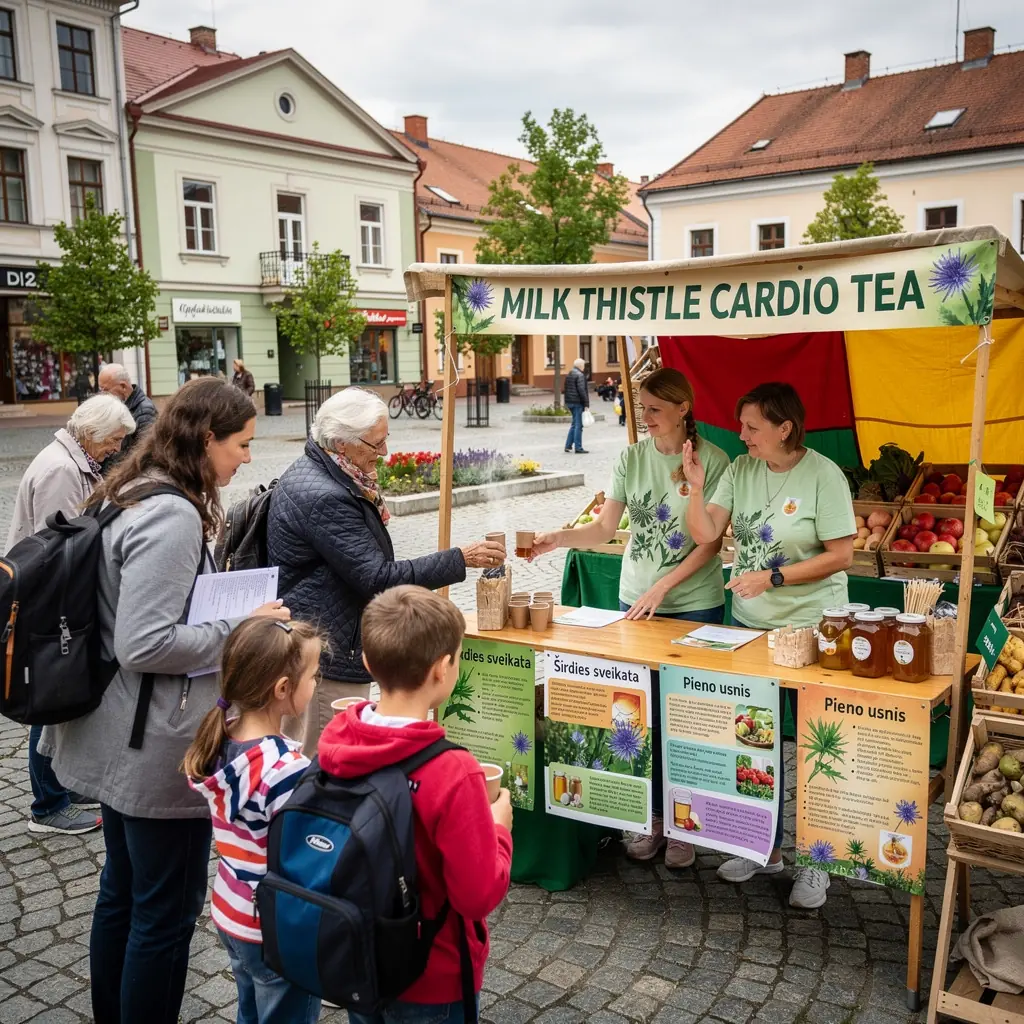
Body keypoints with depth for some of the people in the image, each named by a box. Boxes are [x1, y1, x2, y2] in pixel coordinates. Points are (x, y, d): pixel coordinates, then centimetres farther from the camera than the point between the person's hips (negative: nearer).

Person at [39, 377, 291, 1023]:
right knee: (167, 912, 6)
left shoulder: (130, 496, 8)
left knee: (122, 896, 23)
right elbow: (144, 645, -27)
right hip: (160, 749, -10)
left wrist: (234, 615, 11)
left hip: (121, 742, 10)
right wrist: (242, 628, -17)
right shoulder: (172, 517, -23)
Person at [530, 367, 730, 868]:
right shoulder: (631, 458, 3)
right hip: (636, 601, 3)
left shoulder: (712, 461, -8)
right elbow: (604, 528, -1)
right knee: (644, 714, 9)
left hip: (695, 604, -3)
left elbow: (711, 542, -9)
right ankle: (652, 818, 24)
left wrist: (662, 587, -16)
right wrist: (557, 538, -18)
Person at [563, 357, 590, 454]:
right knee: (578, 425, -4)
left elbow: (565, 389, 18)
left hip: (569, 402, 9)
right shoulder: (579, 375, -14)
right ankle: (578, 448, -3)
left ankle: (568, 445, 17)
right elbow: (582, 390, -20)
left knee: (574, 424, 18)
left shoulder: (568, 375, 14)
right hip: (577, 402, -9)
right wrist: (586, 404, -17)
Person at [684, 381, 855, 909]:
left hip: (811, 628, -5)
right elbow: (705, 533, -3)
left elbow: (841, 556, -14)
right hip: (750, 625, 6)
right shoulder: (740, 470, 1)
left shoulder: (823, 476, -14)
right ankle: (765, 847, 32)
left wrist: (772, 577, -20)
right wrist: (697, 486, -18)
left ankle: (816, 861, 23)